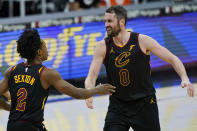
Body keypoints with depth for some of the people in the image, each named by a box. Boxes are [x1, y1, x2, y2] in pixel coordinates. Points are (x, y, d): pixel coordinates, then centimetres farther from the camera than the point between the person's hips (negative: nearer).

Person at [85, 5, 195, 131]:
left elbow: (172, 59, -4)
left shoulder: (142, 41, -9)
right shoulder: (103, 47, -4)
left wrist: (185, 79, -21)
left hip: (145, 105, -1)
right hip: (117, 106, 1)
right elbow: (91, 76, -8)